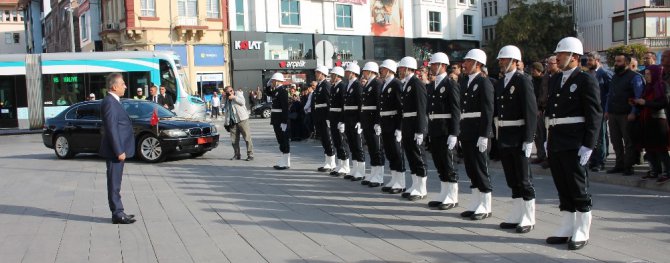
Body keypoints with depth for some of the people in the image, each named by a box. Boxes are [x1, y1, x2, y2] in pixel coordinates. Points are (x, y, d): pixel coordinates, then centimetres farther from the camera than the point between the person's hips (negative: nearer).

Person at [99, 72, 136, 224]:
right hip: (115, 151, -10)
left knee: (115, 183, 15)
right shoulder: (109, 102, -16)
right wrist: (119, 151, -22)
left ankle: (118, 212, 22)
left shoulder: (114, 102, 16)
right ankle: (117, 214, 0)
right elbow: (111, 129, -21)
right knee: (114, 183, -4)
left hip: (118, 150, 10)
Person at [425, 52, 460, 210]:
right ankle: (444, 196, 20)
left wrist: (453, 134, -18)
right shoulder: (430, 86, 15)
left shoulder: (451, 85, -9)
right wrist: (428, 130, 13)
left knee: (447, 164, -2)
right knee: (439, 165, 12)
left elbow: (456, 111, -13)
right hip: (434, 131, 8)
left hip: (446, 131, -7)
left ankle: (452, 198, 6)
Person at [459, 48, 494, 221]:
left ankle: (485, 208, 7)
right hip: (466, 132, 8)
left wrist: (484, 136, -19)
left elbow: (488, 111, -15)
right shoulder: (463, 81, 14)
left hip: (479, 133, -8)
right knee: (470, 169, 11)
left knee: (480, 169, -1)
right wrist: (460, 132, 13)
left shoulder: (484, 82, -10)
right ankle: (475, 205, 20)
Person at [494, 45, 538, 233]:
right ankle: (516, 216, 20)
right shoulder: (500, 83, 14)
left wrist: (528, 139, -18)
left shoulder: (523, 81, -9)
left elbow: (531, 112, -14)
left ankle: (528, 219, 9)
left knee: (524, 180, 1)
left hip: (518, 138, -7)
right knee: (512, 180, 12)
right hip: (504, 139, 7)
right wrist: (498, 136, 11)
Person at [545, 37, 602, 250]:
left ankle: (582, 233, 10)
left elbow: (594, 114, -11)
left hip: (574, 145, -7)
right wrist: (548, 139, 14)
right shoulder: (555, 80, 15)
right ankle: (566, 229, 21)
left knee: (579, 189, 1)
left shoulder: (586, 81, -7)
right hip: (555, 144, 7)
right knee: (563, 189, 12)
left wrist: (588, 145, -16)